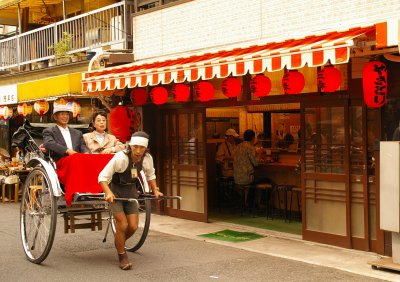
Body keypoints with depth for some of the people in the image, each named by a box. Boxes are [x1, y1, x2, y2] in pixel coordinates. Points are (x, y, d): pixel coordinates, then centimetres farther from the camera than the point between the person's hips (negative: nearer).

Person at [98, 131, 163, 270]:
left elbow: (150, 175, 11)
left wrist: (155, 190, 2)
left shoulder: (147, 158, -12)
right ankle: (122, 257, 9)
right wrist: (108, 193, -39)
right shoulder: (120, 158, -28)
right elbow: (103, 177, -26)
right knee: (122, 225, -11)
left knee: (133, 226, 1)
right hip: (115, 192, -5)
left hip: (131, 191, 5)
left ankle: (119, 243, 33)